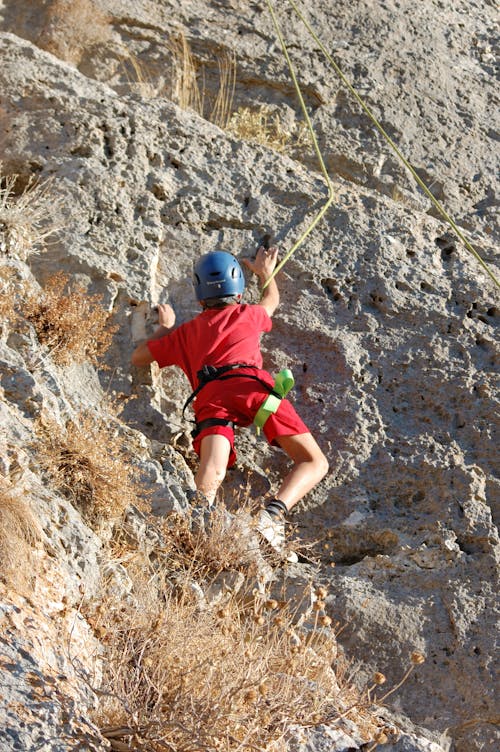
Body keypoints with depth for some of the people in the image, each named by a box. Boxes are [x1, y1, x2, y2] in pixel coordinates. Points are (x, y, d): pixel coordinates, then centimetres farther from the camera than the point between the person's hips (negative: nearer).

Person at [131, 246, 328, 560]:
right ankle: (275, 511, -30)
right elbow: (272, 300, 55)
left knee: (211, 476, -22)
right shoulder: (248, 314, 31)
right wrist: (266, 272, 74)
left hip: (209, 396, 1)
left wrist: (165, 328, 56)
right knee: (315, 463, -1)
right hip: (251, 383, -1)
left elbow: (138, 357, 42)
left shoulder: (185, 333, 32)